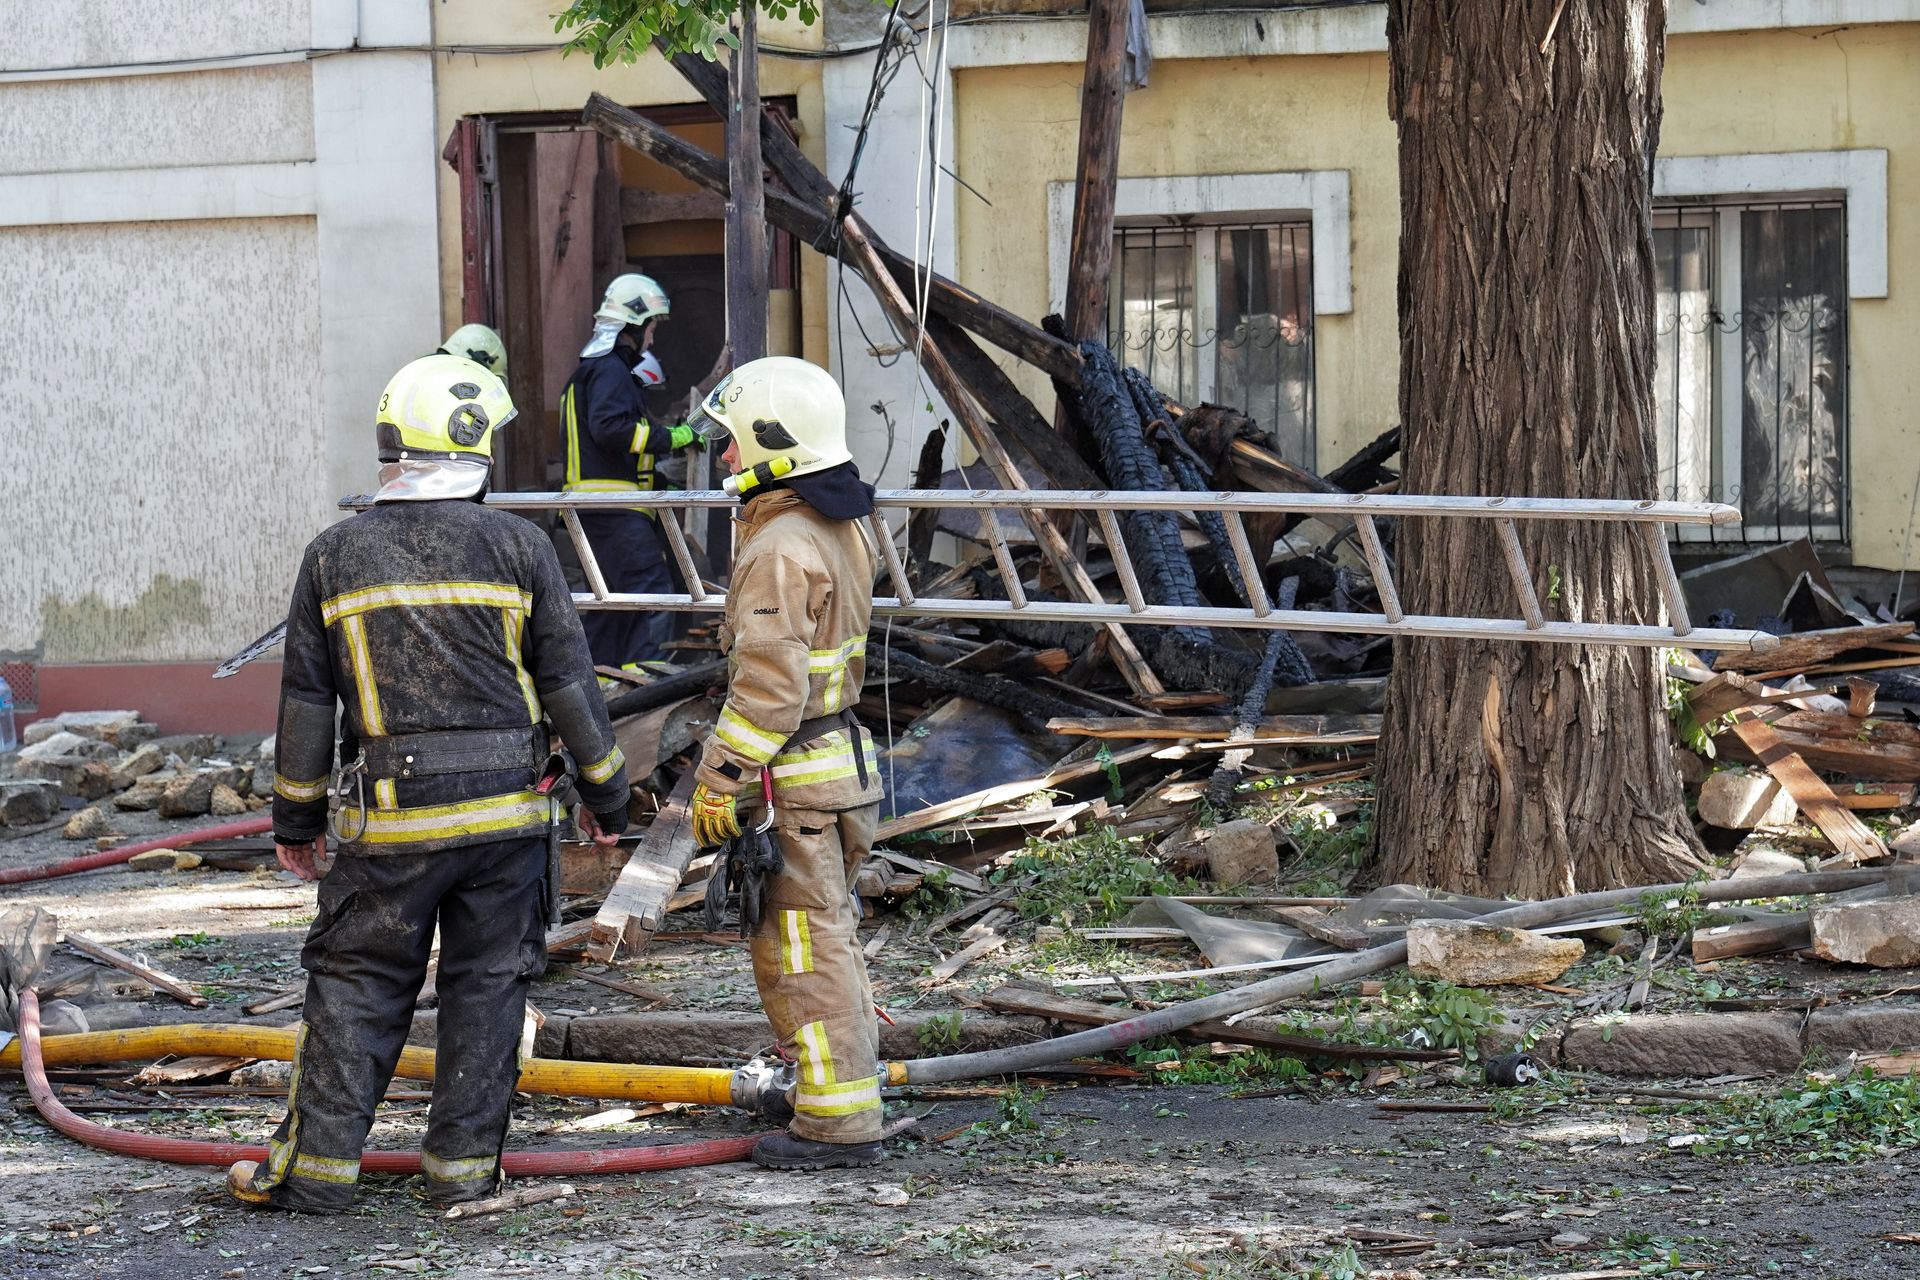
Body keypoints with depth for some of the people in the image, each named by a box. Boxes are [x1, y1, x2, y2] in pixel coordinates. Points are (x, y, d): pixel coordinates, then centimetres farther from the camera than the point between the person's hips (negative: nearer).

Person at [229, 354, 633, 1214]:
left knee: (355, 986, 7)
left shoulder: (335, 557, 0)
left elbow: (306, 702, 5)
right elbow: (569, 682, 0)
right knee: (488, 985, 8)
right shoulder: (516, 547, -3)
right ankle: (463, 1164, 10)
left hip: (388, 822, 0)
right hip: (504, 815, 0)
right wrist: (604, 793, 10)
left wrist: (296, 819, 14)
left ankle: (316, 1167, 7)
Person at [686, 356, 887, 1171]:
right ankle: (850, 1093, 28)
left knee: (801, 952, -3)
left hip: (792, 782, -10)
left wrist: (719, 782, -19)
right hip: (843, 760, 10)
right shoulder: (844, 531, 11)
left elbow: (768, 687, -24)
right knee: (827, 939, 20)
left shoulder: (781, 550, -20)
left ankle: (839, 1122, 0)